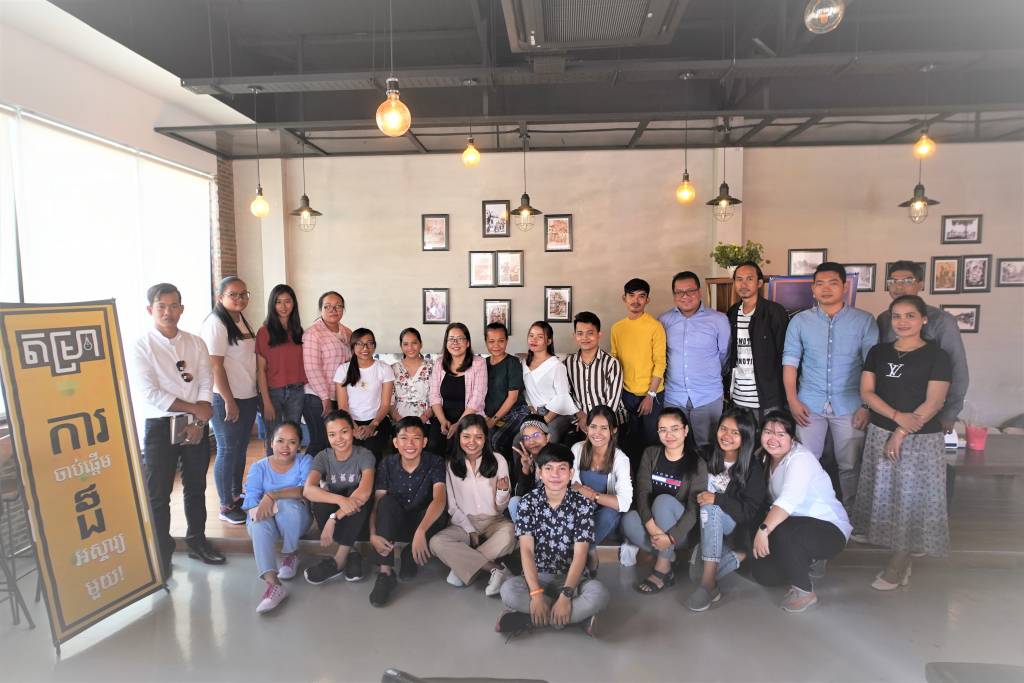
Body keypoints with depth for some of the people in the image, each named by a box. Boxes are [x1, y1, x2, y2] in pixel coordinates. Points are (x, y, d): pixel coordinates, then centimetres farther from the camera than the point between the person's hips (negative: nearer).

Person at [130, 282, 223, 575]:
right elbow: (148, 394, -14)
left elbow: (206, 385, -1)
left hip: (196, 425, 3)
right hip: (160, 427, -3)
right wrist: (194, 408, -13)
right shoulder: (141, 346, -6)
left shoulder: (196, 343, 4)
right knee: (158, 494, 4)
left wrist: (198, 423, -12)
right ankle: (161, 554, 19)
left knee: (196, 488, 16)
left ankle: (197, 541, 33)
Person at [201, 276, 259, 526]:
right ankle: (226, 507, 14)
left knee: (241, 448, 16)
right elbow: (215, 366, -18)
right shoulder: (215, 323, -14)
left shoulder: (242, 321, 11)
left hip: (248, 396, 8)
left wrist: (256, 393, 14)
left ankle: (237, 495, 31)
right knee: (227, 451, 2)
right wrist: (229, 401, -18)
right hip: (226, 399, -8)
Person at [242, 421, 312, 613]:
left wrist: (272, 496, -33)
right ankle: (273, 583, -43)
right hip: (267, 522, 1)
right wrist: (258, 509, -35)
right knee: (259, 520, -33)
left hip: (295, 522, -1)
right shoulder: (258, 467, -2)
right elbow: (250, 504, -12)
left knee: (288, 505, -33)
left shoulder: (304, 461, -6)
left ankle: (291, 555, -8)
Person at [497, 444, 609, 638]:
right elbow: (526, 550, -12)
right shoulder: (529, 501, -5)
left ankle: (527, 618, -21)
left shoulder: (583, 504, -7)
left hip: (571, 578, 0)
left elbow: (580, 554, -13)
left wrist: (566, 595, -26)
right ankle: (580, 616, -18)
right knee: (508, 589, -31)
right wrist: (536, 593, -25)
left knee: (599, 594, -31)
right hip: (538, 577, 1)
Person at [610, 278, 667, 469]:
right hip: (627, 394, 4)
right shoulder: (617, 328, 3)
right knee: (631, 440, 17)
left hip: (651, 394, -4)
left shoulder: (655, 326, -11)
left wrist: (650, 395, -14)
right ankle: (632, 474, 33)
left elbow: (660, 363, -12)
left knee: (651, 440, 9)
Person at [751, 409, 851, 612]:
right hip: (795, 528, 8)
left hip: (829, 530, -7)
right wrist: (763, 528, -14)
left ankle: (804, 591, -13)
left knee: (781, 532, -36)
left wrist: (764, 528, -45)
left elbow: (789, 499, -39)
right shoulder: (769, 458, 4)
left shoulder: (800, 458, -23)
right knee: (762, 574, -5)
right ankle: (806, 563, 22)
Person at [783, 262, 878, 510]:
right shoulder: (799, 321, 3)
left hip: (849, 406, -1)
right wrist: (792, 400, -5)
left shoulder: (864, 321, -1)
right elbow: (790, 361, 2)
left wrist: (867, 406, -8)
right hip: (810, 405, 1)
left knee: (850, 466, 9)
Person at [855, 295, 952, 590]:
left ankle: (897, 566, 14)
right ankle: (901, 561, 21)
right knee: (886, 496, 7)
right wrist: (897, 416, -14)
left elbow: (933, 403, -11)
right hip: (880, 434, 4)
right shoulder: (878, 352, 7)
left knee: (912, 499, 1)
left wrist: (901, 433, -15)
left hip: (921, 439, -4)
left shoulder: (937, 356, -5)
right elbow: (866, 392, 0)